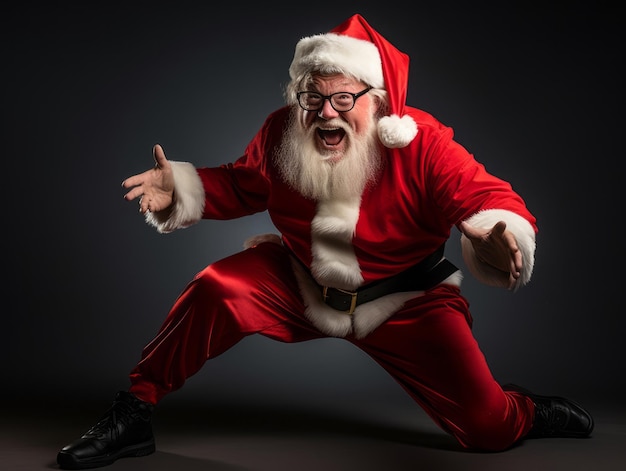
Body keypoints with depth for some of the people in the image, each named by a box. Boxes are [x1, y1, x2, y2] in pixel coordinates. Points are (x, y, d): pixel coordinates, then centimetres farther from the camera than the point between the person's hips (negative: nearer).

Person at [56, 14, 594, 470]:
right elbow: (237, 185, 5)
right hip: (301, 285, 3)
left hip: (403, 303, -2)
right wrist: (178, 189, -13)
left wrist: (496, 238, -51)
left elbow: (491, 200, -27)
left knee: (486, 428, -9)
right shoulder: (280, 133, -11)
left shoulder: (423, 144, -23)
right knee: (216, 290, -23)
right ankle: (133, 414, -5)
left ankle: (524, 413, 32)